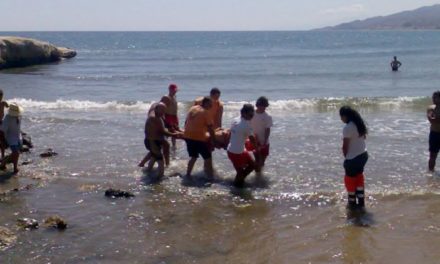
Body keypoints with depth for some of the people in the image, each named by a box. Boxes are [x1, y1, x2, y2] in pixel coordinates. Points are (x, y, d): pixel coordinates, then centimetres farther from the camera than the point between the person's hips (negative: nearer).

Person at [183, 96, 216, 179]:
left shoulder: (192, 108, 11)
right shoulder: (205, 112, -9)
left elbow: (186, 122, 17)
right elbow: (210, 128, -9)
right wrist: (213, 140, -3)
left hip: (188, 136, 7)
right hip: (198, 138, -7)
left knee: (193, 157, 21)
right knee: (208, 157, 5)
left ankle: (188, 174, 18)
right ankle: (210, 175, 4)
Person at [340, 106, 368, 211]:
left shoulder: (347, 128, -21)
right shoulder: (360, 124, 5)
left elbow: (345, 146, -17)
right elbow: (363, 137, 11)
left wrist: (346, 157, 1)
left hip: (353, 158, -8)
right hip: (363, 155, 8)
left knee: (350, 180, 10)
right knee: (359, 178, 20)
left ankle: (352, 203, 21)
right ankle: (361, 203, 26)